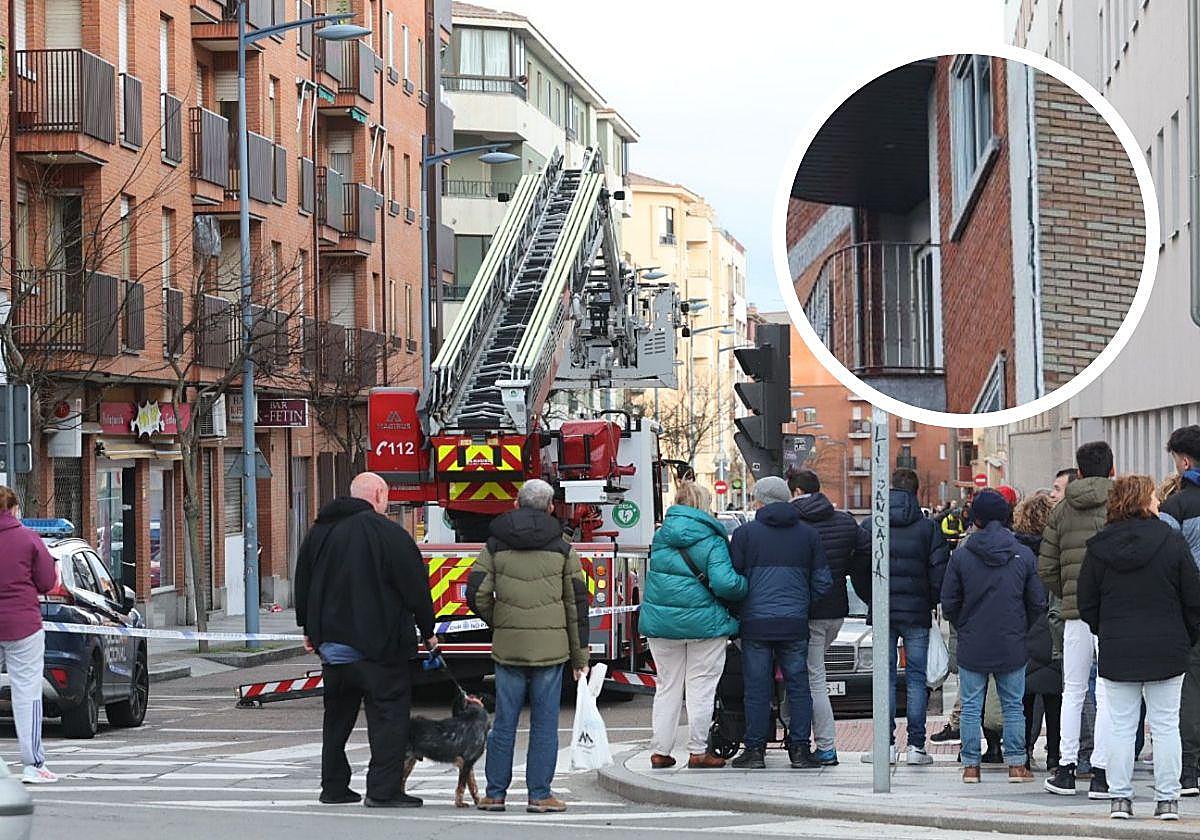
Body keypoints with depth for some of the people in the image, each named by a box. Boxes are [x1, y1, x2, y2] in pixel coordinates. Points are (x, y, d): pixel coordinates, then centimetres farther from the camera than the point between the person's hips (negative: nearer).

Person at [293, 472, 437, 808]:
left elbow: (303, 584, 18)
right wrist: (428, 631, 2)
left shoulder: (319, 532, 10)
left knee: (337, 715, 16)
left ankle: (334, 787, 19)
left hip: (332, 640, 7)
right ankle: (384, 789, -7)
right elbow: (415, 586, -9)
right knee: (388, 714, -2)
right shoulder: (387, 533, -12)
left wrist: (310, 629, 27)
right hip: (377, 642, -7)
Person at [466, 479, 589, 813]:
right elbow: (577, 605, 3)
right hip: (551, 646, -1)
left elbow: (477, 594, -3)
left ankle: (495, 793, 10)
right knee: (544, 723, 3)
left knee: (504, 722, 7)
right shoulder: (562, 550, 3)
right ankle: (539, 795, 3)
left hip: (508, 647, 1)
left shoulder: (495, 546, 4)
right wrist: (580, 656, 8)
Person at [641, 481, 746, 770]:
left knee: (667, 686, 13)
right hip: (703, 623, -4)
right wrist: (746, 586, -4)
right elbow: (724, 582, -20)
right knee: (701, 688, 5)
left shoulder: (660, 537, 5)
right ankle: (698, 751, 6)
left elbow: (653, 575, 12)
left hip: (661, 622, 4)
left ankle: (659, 751, 13)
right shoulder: (711, 540, -11)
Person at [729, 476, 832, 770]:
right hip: (795, 624, 2)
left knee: (757, 688, 2)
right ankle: (799, 749, 5)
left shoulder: (745, 533, 0)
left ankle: (754, 749, 3)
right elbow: (823, 580, 8)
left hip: (755, 622, -2)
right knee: (798, 685, 7)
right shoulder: (808, 534, 7)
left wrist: (738, 611, 14)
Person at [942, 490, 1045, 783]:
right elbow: (1038, 602, 2)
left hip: (972, 647, -1)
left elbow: (948, 604, -2)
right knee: (1013, 707, 10)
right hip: (1012, 646, 1)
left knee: (971, 707, 7)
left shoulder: (961, 555, -6)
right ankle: (1016, 765, 10)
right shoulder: (1024, 555, -3)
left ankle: (971, 766, 8)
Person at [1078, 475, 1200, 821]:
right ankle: (1167, 799, 5)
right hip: (1166, 650, -1)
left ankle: (1120, 797, 5)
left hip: (1117, 651, 2)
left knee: (1121, 727, 6)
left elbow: (1087, 605, 5)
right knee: (1166, 725, 5)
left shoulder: (1098, 548, -1)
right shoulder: (1172, 542, -6)